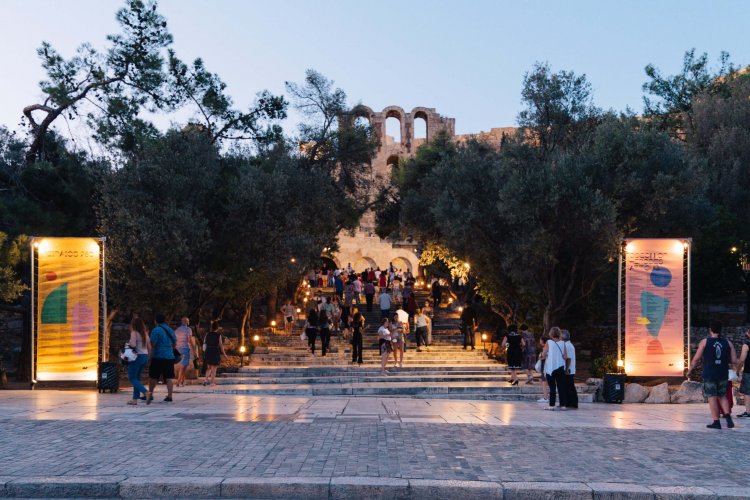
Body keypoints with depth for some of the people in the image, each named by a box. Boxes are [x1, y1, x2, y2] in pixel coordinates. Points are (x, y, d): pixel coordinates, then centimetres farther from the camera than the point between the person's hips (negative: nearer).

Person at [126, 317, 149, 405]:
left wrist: (128, 344, -1)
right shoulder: (145, 333, 11)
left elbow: (133, 344, -21)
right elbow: (149, 346, 11)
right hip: (145, 356, 8)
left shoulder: (134, 333, -9)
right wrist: (148, 357, 15)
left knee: (132, 377, -1)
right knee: (137, 377, 15)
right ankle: (135, 399, 14)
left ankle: (145, 392, -21)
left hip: (137, 356, -7)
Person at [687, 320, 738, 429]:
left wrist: (689, 370, 8)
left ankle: (716, 422, 3)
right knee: (722, 396, 18)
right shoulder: (728, 343, 2)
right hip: (723, 375, 3)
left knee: (712, 397, 3)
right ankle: (728, 417, 1)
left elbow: (696, 359, -5)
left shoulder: (705, 342, -6)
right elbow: (734, 361, 0)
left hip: (709, 375, -3)